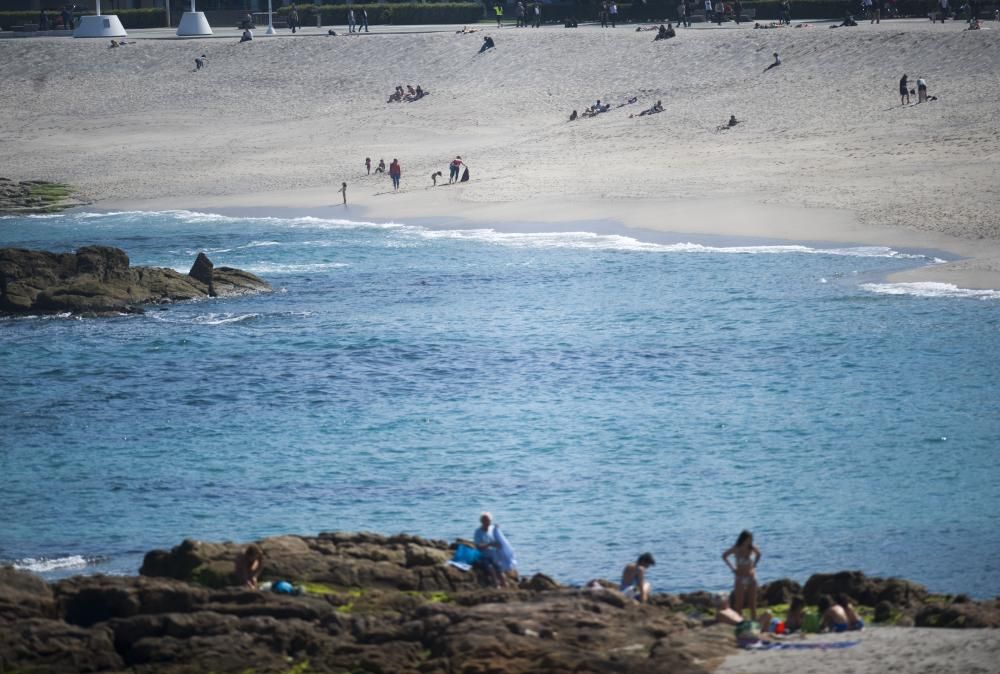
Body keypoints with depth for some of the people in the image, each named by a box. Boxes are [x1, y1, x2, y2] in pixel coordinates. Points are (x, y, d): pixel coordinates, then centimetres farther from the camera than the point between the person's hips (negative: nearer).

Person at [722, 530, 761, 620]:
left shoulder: (752, 548, -2)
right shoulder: (736, 549, -9)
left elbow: (758, 554, 21)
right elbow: (724, 556, 6)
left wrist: (754, 565, 9)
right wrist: (732, 568, 2)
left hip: (751, 578, 3)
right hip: (740, 579, -3)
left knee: (752, 604, 6)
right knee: (739, 604, -3)